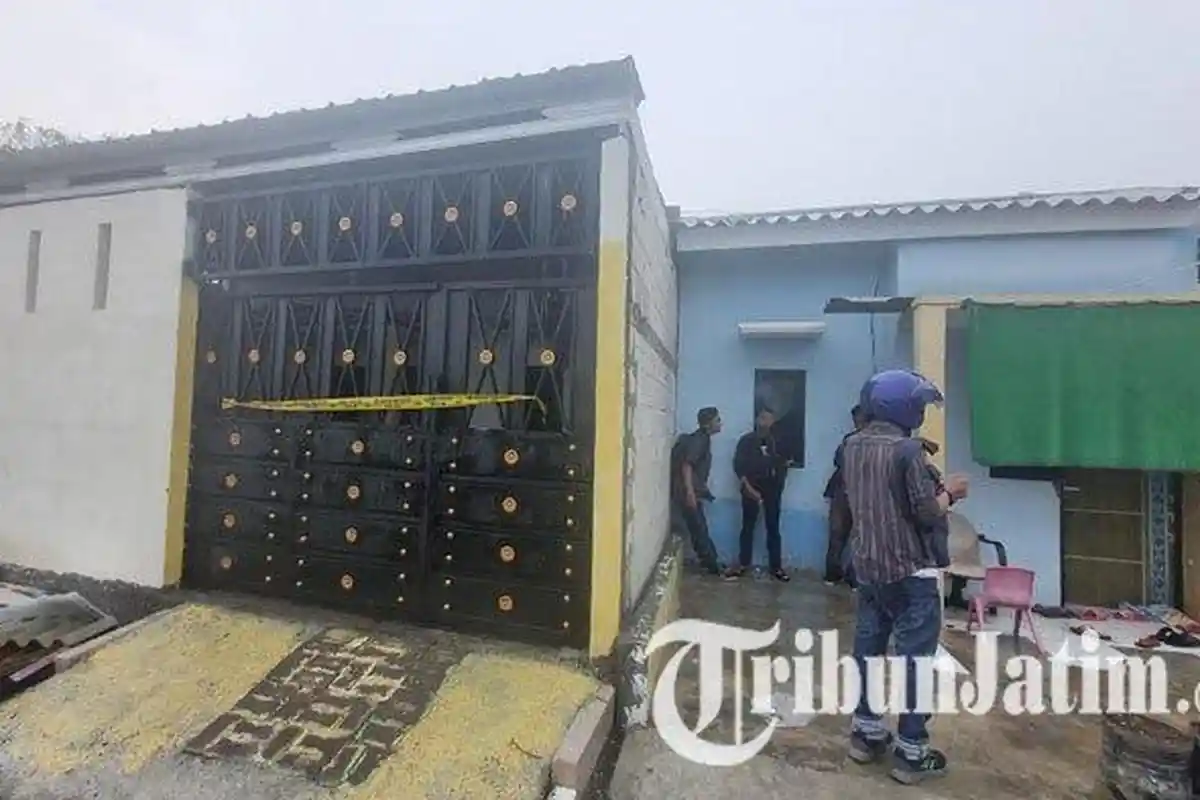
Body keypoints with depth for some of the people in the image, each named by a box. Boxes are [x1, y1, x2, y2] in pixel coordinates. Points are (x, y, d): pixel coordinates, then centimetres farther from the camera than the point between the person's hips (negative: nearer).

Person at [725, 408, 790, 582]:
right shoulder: (746, 440, 2)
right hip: (751, 488, -1)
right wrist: (748, 487, -12)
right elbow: (738, 466, -3)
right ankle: (743, 564, 12)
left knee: (773, 527, 4)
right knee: (747, 527, 3)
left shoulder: (777, 442, 9)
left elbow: (782, 466, 13)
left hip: (772, 488, 2)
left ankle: (776, 567, 12)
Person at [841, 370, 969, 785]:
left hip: (867, 565, 7)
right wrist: (948, 493, 3)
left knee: (868, 647, 15)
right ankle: (910, 752, 17)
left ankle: (865, 733, 28)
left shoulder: (852, 446, 4)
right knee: (914, 657, 6)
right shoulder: (907, 448, -18)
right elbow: (927, 513, -17)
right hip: (909, 570, -7)